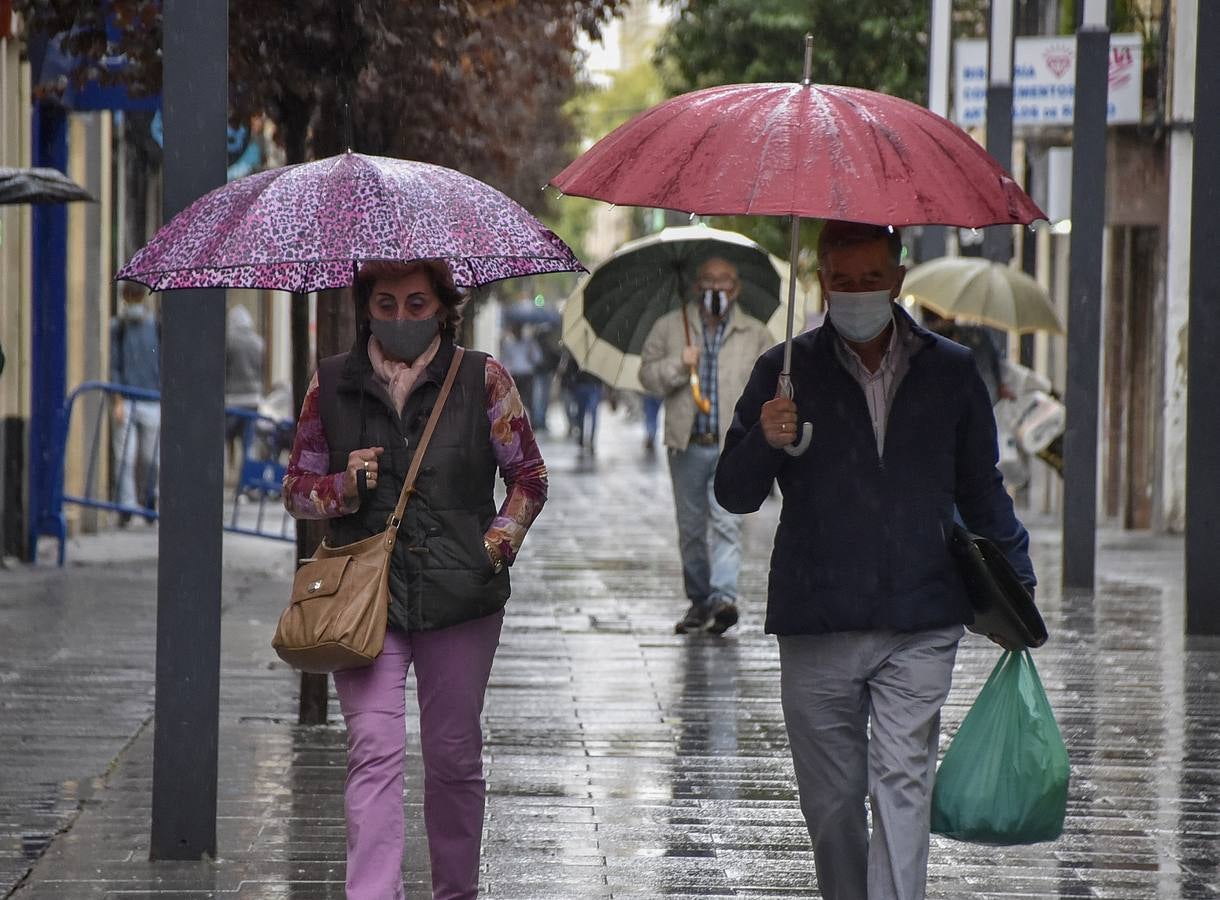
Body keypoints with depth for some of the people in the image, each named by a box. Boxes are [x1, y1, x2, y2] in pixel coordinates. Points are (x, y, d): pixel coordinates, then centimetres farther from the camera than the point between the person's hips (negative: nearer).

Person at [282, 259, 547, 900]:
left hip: (459, 598, 0)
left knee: (453, 756, 8)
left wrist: (496, 545, -4)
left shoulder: (482, 379, 4)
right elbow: (296, 488, 12)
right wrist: (344, 489, -8)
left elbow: (530, 478, 9)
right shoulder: (332, 384, 7)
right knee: (374, 751, -13)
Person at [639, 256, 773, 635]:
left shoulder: (755, 334, 11)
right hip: (688, 446, 2)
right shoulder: (670, 327, 10)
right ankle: (699, 601, 18)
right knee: (691, 528, 7)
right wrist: (678, 365, -14)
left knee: (726, 522, -17)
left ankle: (724, 597, -25)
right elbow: (648, 375, 5)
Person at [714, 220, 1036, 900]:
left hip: (921, 625, -1)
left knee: (901, 783, -12)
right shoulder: (787, 372, 5)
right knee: (831, 800, 6)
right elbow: (733, 495, 3)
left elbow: (980, 489, 19)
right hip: (816, 626, 1)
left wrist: (1014, 581, 12)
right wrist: (766, 443, -17)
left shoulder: (951, 371, 9)